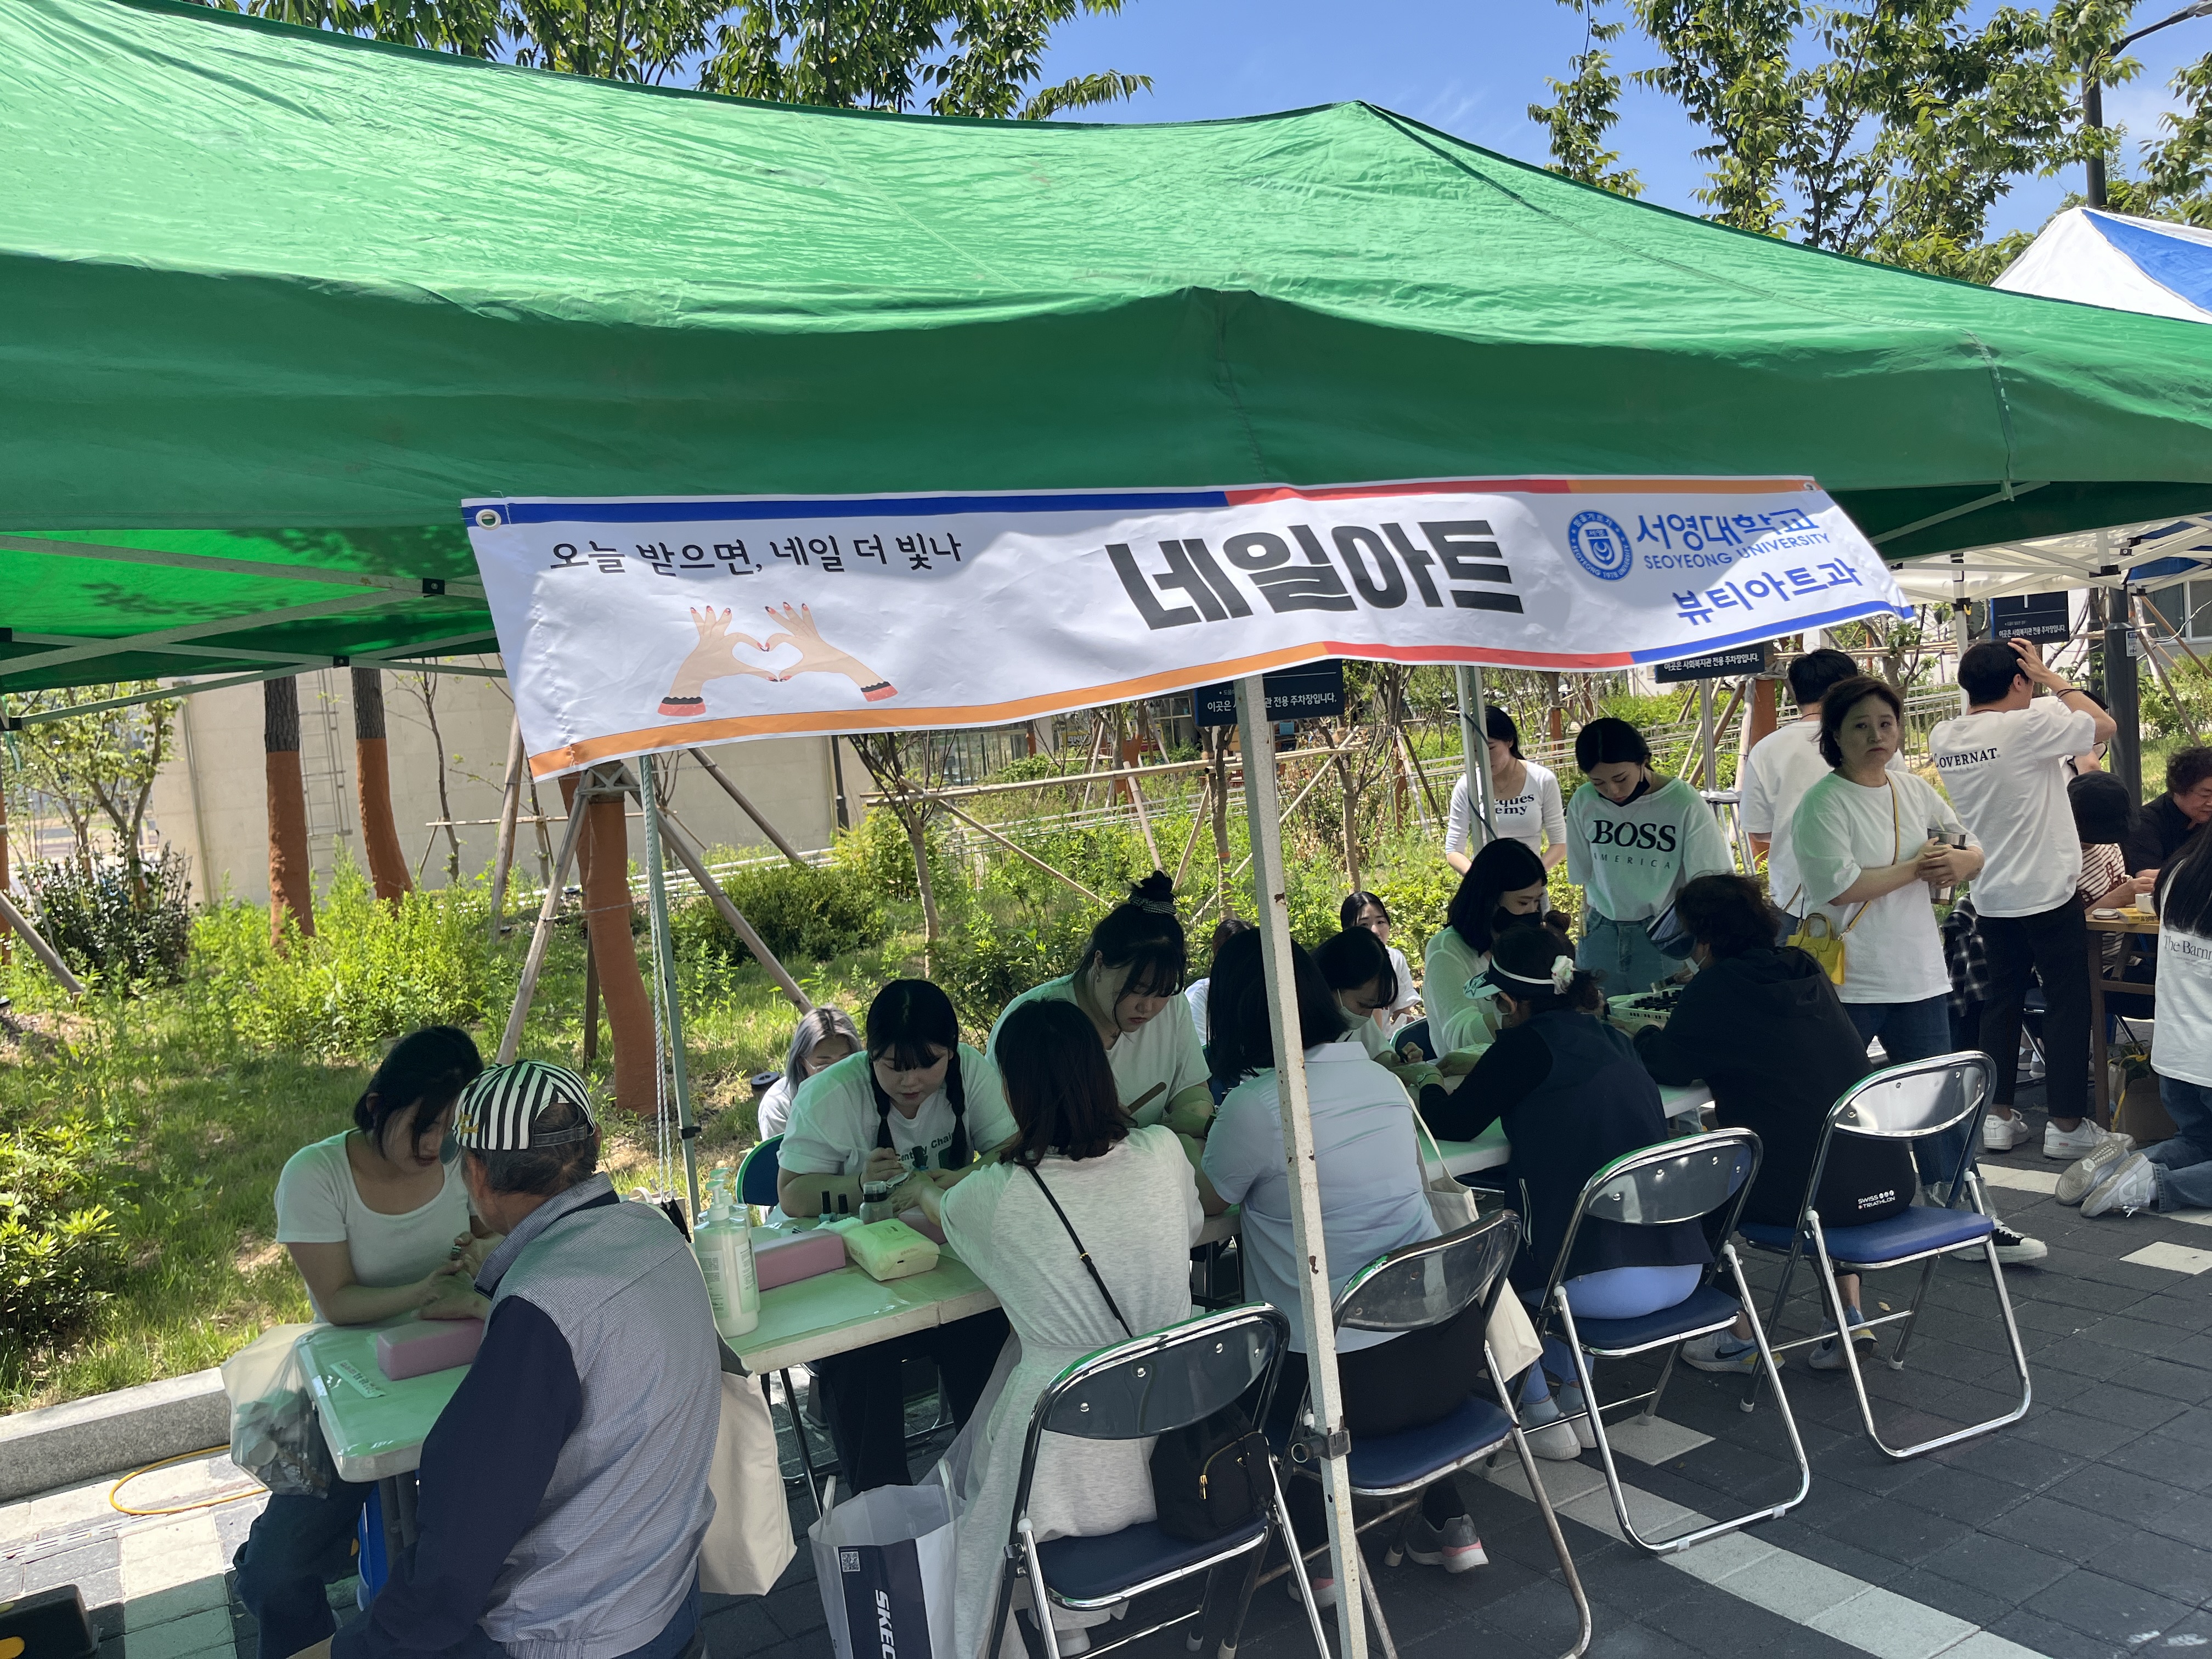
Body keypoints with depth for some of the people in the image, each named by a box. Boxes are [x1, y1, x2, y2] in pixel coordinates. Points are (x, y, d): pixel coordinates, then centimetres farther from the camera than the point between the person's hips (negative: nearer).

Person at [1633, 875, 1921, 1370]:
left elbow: (1665, 1067, 0)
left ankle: (1739, 1339, 22)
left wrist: (1648, 1036, 22)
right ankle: (1850, 1317, 28)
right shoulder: (1805, 970, 13)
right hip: (1889, 1182, 6)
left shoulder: (1717, 987, -7)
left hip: (1812, 1194, -6)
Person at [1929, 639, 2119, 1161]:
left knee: (2002, 1001, 13)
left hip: (1990, 896, 6)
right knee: (2068, 1004, 4)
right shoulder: (2027, 726, -18)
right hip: (2047, 891, -6)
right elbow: (2104, 725, -6)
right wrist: (2051, 678, -1)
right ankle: (2067, 1126, 8)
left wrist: (1982, 671, 12)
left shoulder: (1943, 737, 1)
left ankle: (1999, 1117, 16)